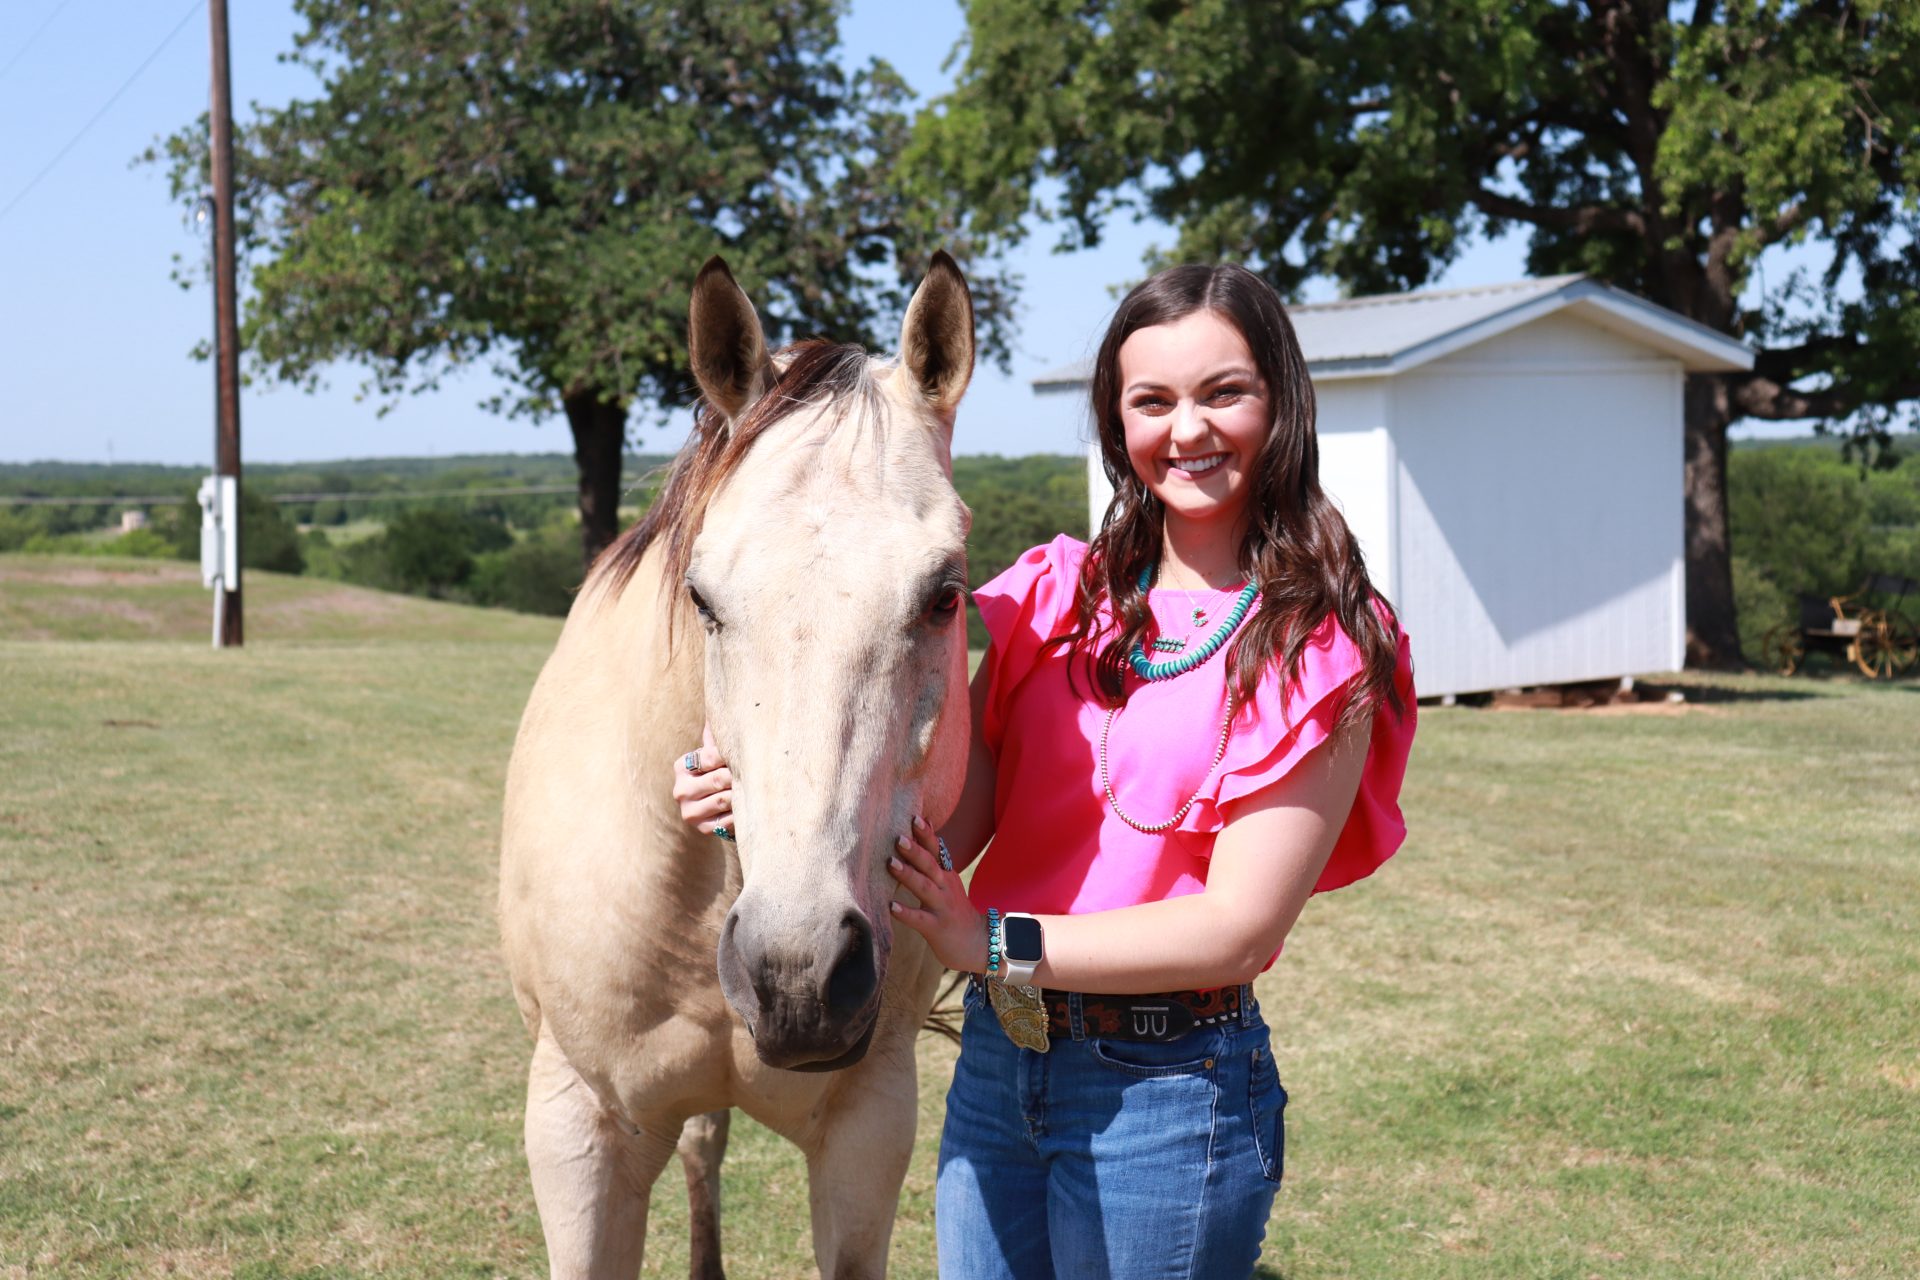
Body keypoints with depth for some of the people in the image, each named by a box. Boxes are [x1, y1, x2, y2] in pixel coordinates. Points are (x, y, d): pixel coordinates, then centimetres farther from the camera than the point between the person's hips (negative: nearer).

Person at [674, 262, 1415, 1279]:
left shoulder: (1324, 654, -9)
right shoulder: (1059, 598, 6)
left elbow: (1240, 927, -17)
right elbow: (946, 825, -2)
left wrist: (998, 946, -24)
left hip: (1165, 1090, -5)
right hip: (994, 1065, 5)